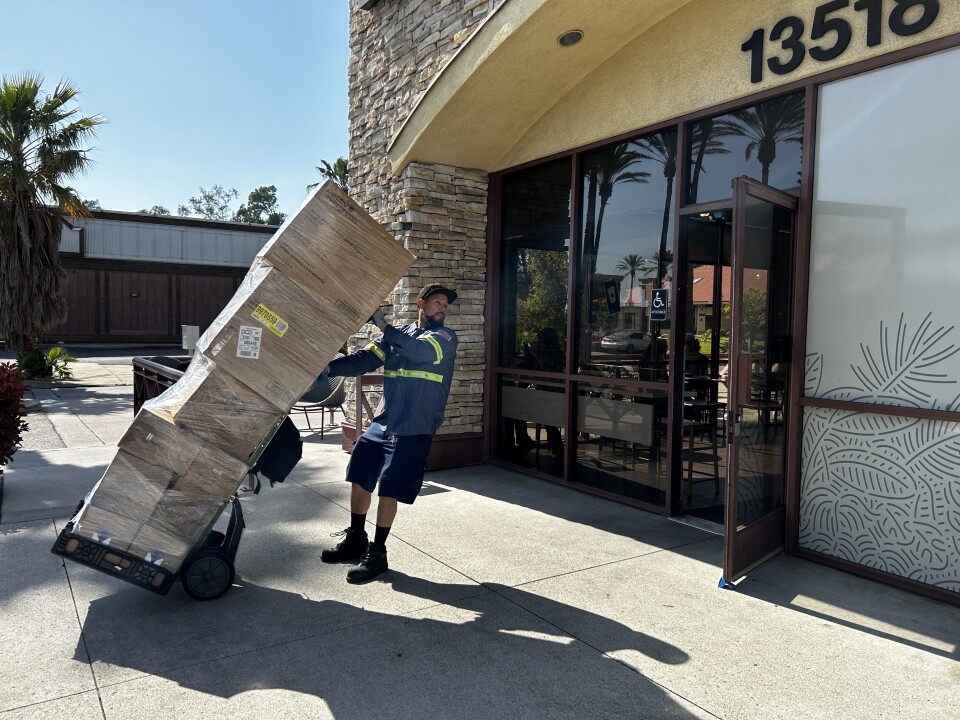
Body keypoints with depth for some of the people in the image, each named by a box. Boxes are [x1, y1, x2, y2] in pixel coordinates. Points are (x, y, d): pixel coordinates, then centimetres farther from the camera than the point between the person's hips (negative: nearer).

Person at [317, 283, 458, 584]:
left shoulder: (445, 337, -3)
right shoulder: (398, 334, 11)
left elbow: (421, 351, -24)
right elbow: (364, 359, 2)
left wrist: (384, 326, -24)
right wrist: (330, 367, -12)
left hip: (414, 429, -6)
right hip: (383, 421, 6)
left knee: (389, 489, -4)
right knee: (359, 477, 12)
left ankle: (377, 553, 13)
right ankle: (355, 540, 31)